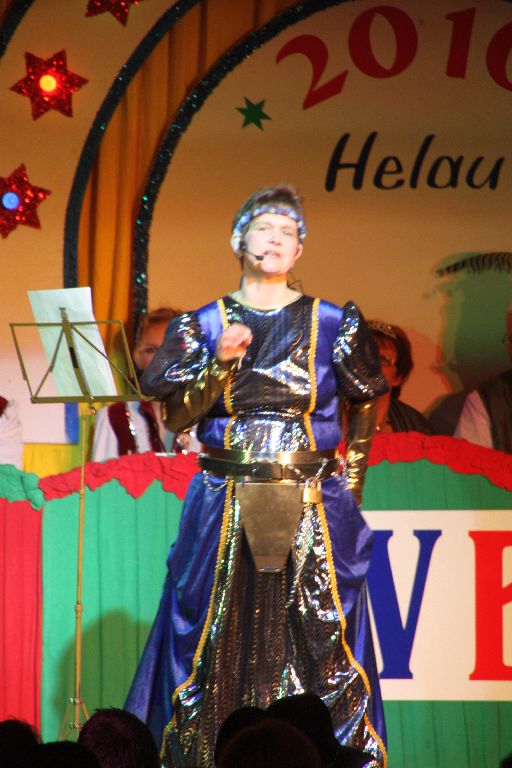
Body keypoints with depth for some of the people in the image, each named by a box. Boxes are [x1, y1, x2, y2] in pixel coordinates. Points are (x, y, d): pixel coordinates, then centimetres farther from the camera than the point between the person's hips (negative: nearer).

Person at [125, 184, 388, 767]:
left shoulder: (331, 323, 5)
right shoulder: (206, 324, 6)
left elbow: (363, 413, 13)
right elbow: (176, 415, 1)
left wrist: (346, 488, 8)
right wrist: (221, 365, -13)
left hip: (313, 508, 0)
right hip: (225, 510, 0)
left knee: (318, 647, -4)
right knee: (223, 646, -2)